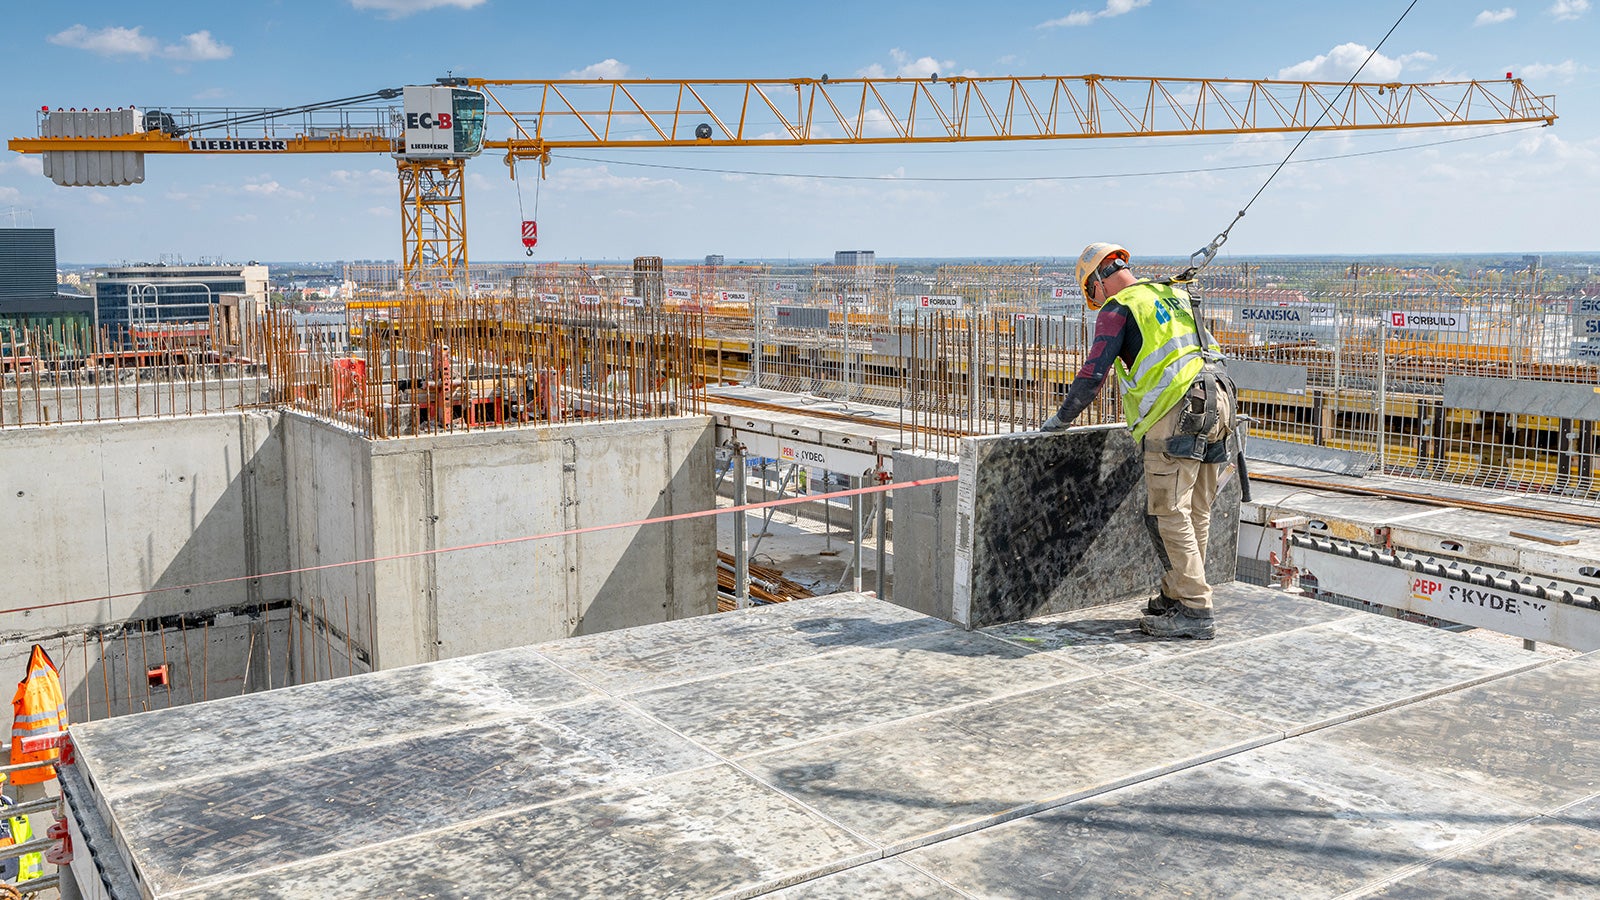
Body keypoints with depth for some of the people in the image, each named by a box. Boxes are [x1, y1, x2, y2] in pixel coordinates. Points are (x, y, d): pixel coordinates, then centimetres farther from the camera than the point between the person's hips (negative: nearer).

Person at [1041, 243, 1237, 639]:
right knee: (1196, 513, 11)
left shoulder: (1118, 308, 2)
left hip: (1177, 413, -8)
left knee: (1170, 515, -6)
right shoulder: (1174, 295, 26)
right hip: (1218, 404, 8)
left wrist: (1062, 417, 9)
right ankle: (1175, 595, 20)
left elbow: (1094, 372, -4)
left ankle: (1196, 611, -7)